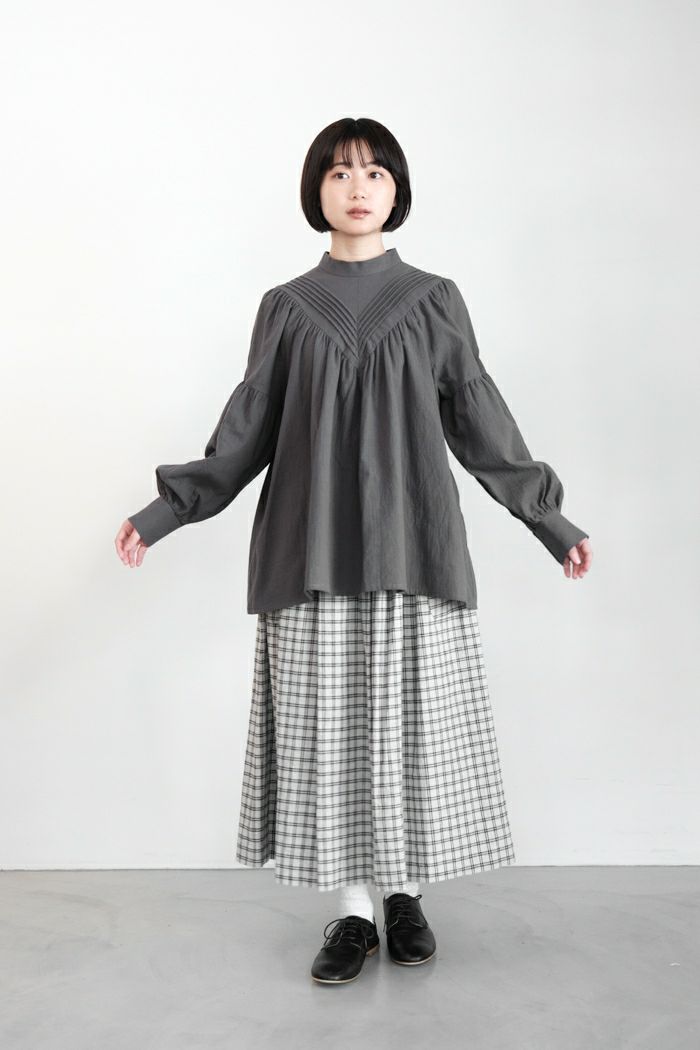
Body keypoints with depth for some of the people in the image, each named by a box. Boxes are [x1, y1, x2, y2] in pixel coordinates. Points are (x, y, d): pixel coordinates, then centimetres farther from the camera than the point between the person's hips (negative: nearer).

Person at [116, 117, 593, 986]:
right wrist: (166, 510, 4)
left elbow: (479, 421, 9)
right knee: (329, 723, 2)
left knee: (411, 720, 3)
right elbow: (247, 431, 9)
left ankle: (405, 896, 21)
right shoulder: (285, 307, 9)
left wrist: (547, 517, 9)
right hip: (314, 547, 1)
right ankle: (353, 911, 15)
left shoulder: (434, 300, 8)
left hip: (412, 542, 0)